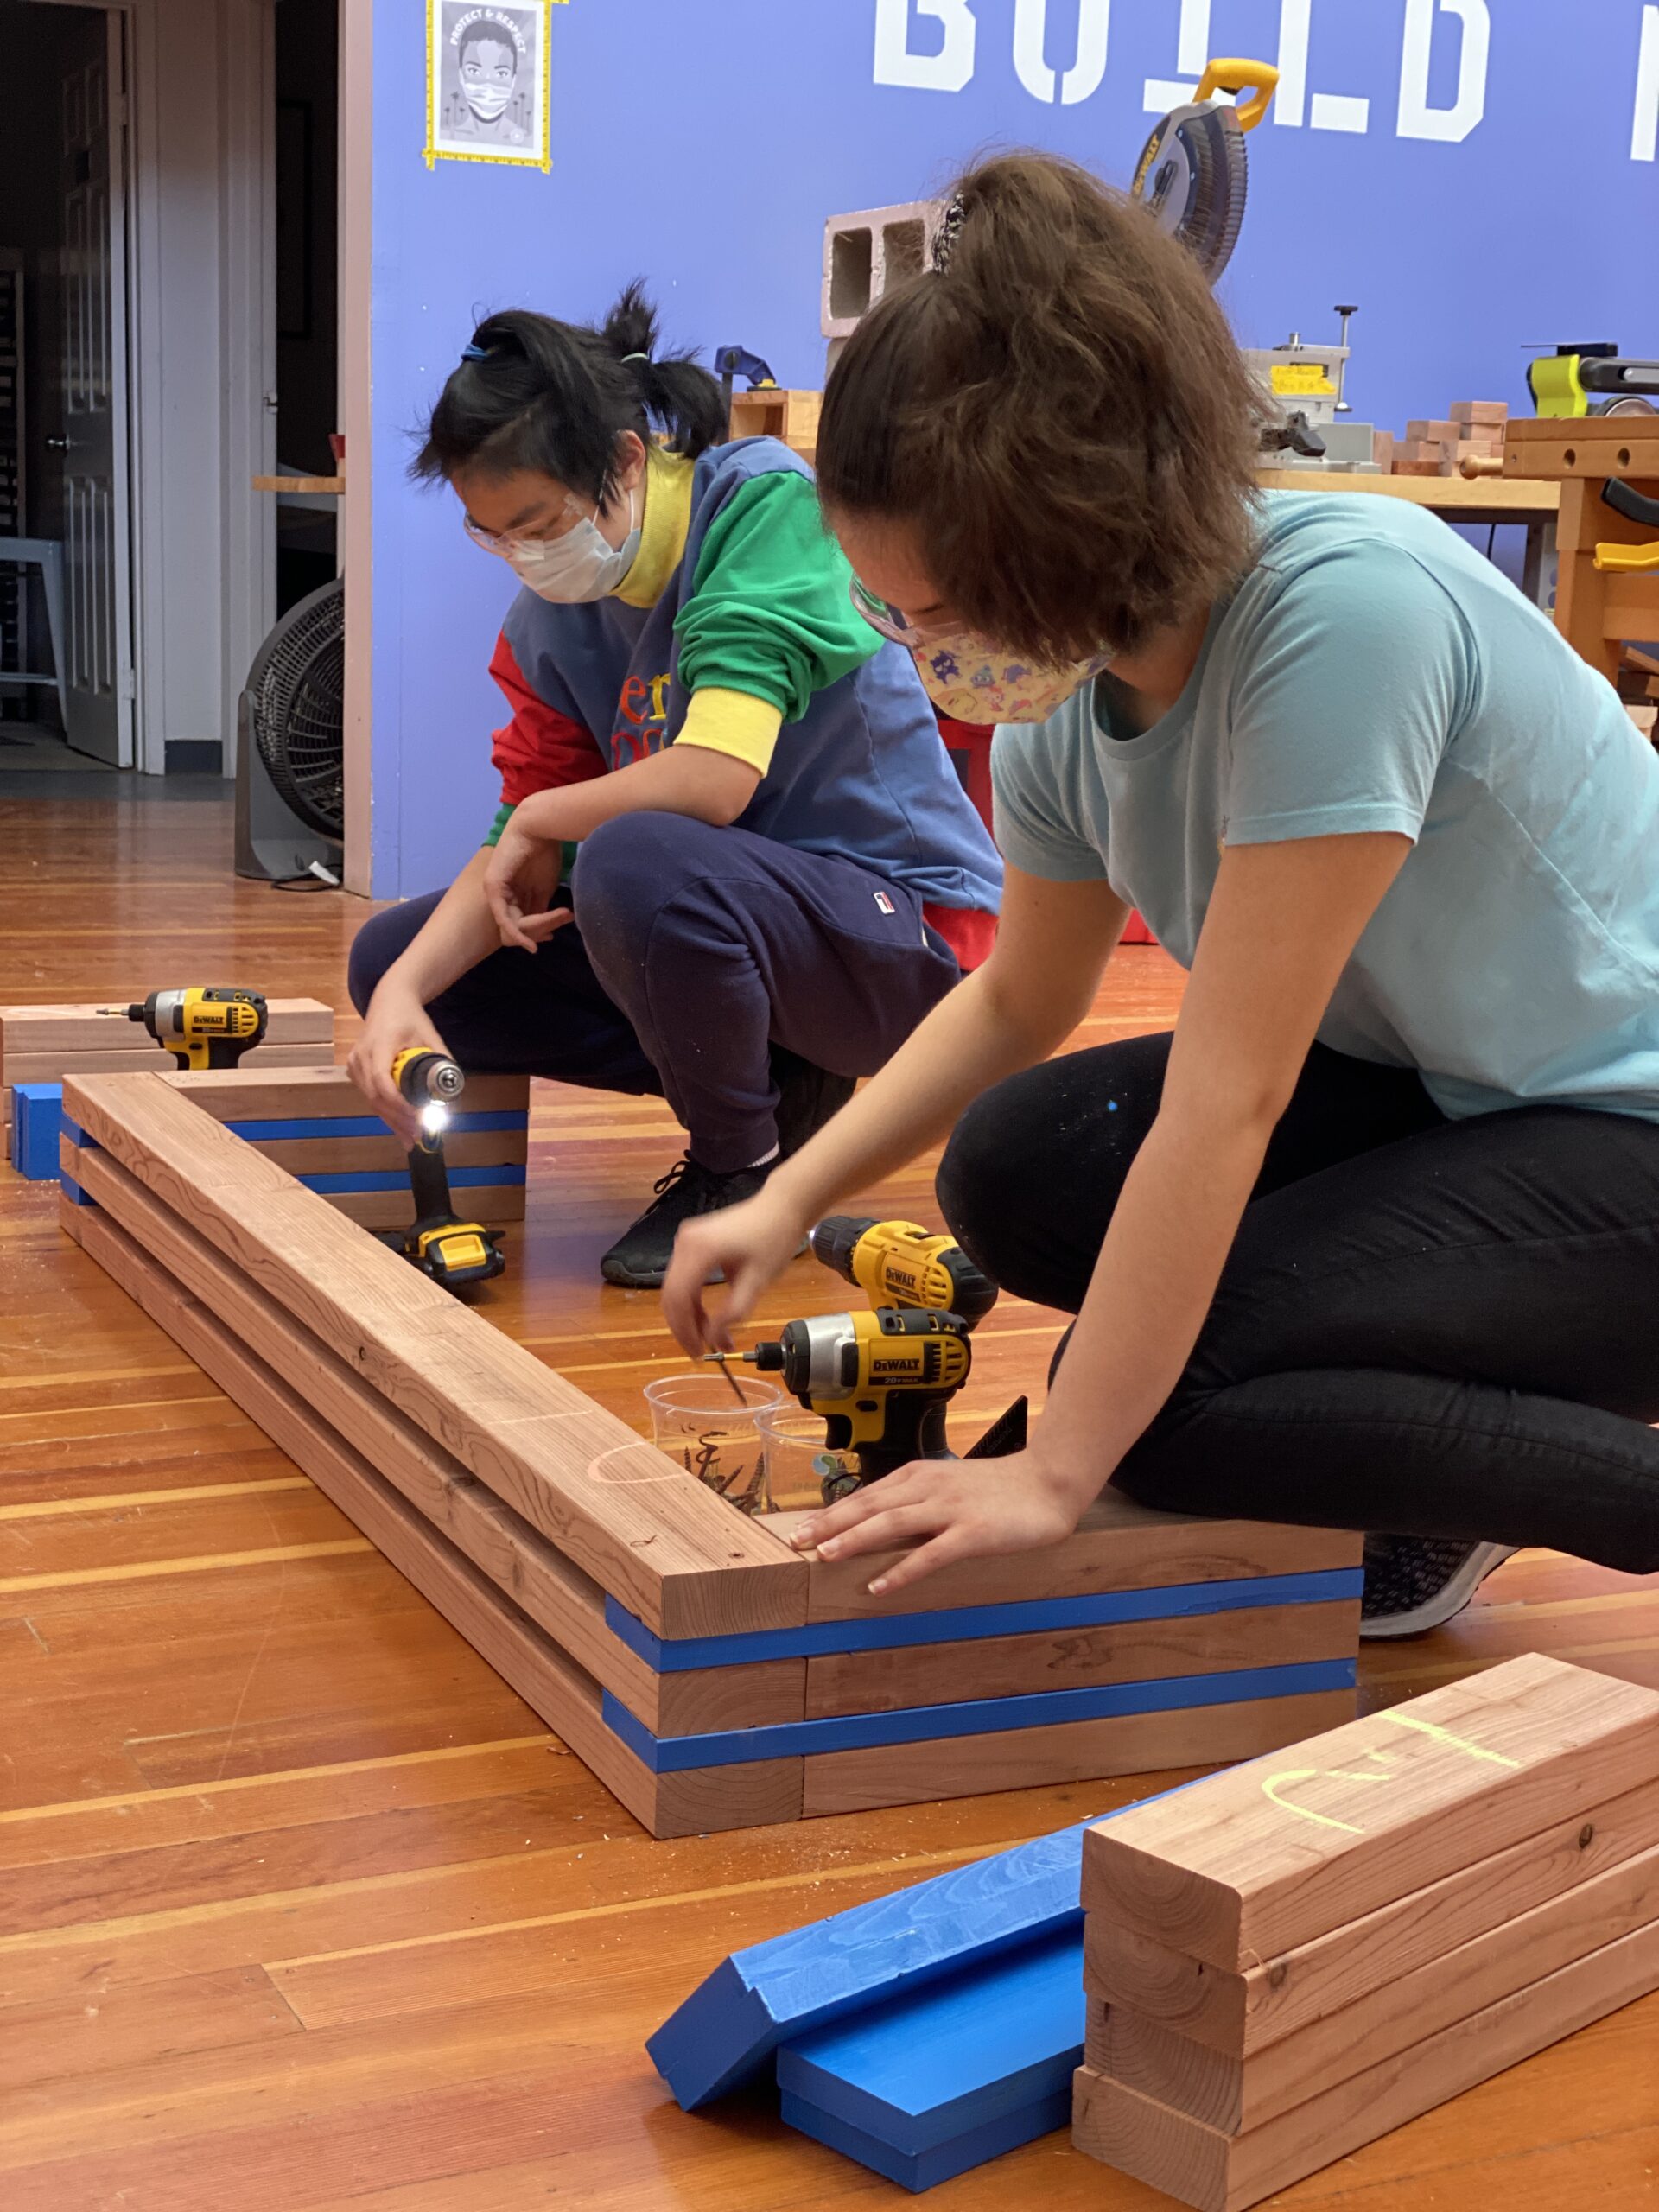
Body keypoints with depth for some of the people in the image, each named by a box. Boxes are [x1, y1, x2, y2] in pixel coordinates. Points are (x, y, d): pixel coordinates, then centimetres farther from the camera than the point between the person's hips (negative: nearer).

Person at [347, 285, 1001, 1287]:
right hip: (732, 917, 8)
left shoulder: (767, 503, -18)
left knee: (634, 858, -37)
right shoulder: (553, 623, 2)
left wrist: (541, 819, -12)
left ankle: (747, 1168, -8)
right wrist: (404, 992, -18)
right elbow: (517, 857, 1)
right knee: (394, 956, 2)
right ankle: (767, 1084, 5)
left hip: (906, 934, -8)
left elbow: (717, 779, -30)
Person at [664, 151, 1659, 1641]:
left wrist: (1055, 1473, -26)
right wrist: (791, 1201, 1)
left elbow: (1226, 1092, -30)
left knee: (1171, 1400, -23)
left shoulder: (1347, 611, -30)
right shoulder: (1066, 710, -5)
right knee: (1016, 1171, -10)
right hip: (1425, 1094, 8)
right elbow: (1020, 1001, 13)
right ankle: (1424, 1475, 6)